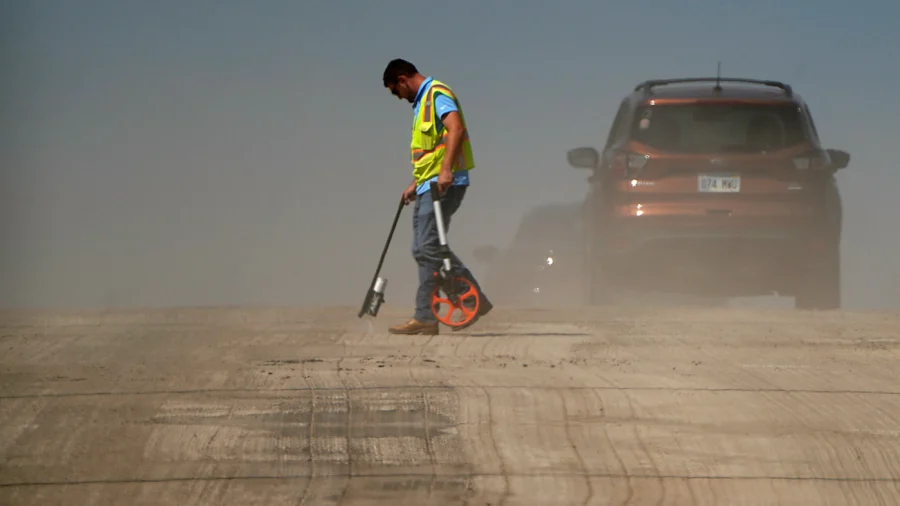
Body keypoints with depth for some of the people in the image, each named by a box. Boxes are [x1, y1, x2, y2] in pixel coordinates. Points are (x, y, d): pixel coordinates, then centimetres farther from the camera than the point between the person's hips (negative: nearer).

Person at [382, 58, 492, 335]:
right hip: (428, 186, 11)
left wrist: (446, 171, -34)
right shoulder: (422, 102, 23)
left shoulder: (438, 94, -9)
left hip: (444, 184, -11)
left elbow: (456, 129, -25)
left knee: (428, 248, -13)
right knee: (424, 249, 8)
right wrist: (415, 184, 29)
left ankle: (425, 317, -11)